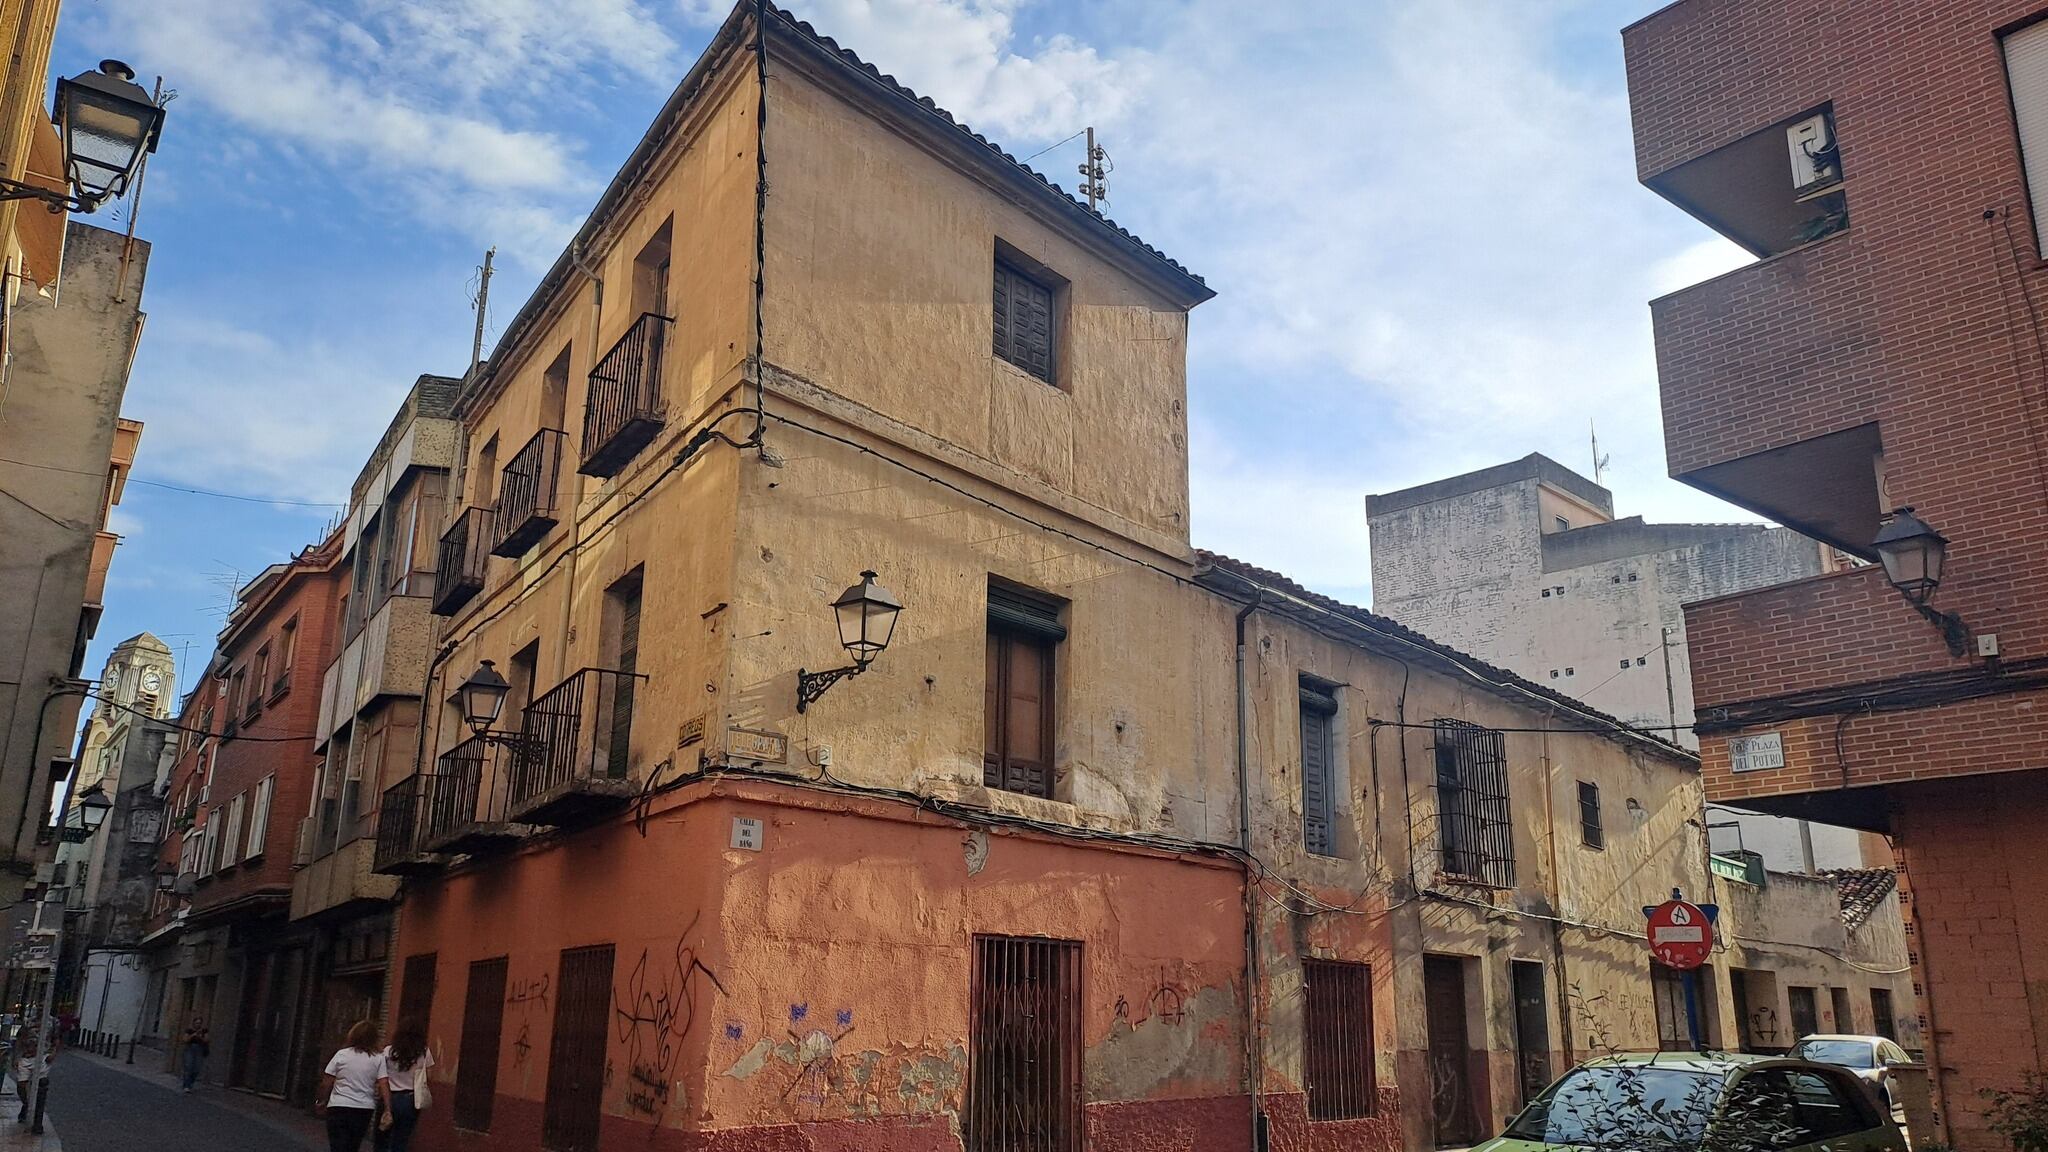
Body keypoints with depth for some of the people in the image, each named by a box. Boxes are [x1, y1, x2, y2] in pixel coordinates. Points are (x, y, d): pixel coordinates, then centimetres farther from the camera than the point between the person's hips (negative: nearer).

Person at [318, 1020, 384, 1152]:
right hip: (364, 1109, 1)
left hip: (339, 1107, -1)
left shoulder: (342, 1054, -2)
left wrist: (322, 1101, 16)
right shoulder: (379, 1058, -3)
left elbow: (326, 1083, 1)